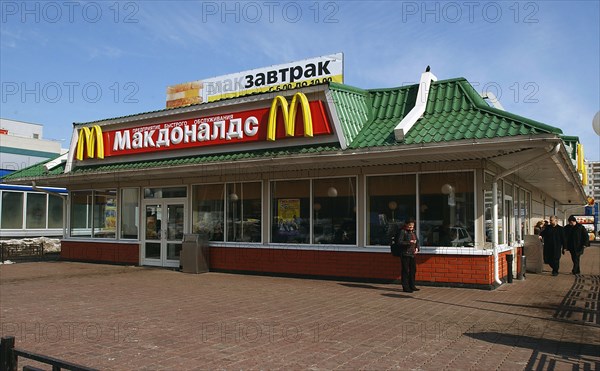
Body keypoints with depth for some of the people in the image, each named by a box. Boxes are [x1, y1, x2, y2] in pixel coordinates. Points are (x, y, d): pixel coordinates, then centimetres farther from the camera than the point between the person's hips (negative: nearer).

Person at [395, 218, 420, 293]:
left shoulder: (413, 231, 13)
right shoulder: (402, 231, -10)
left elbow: (417, 240, 21)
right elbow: (399, 242, -16)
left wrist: (417, 248, 3)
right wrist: (409, 242, -23)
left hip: (412, 254, 8)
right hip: (405, 254, -8)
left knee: (413, 270, 12)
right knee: (405, 270, -3)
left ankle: (412, 286, 24)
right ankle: (405, 287, 4)